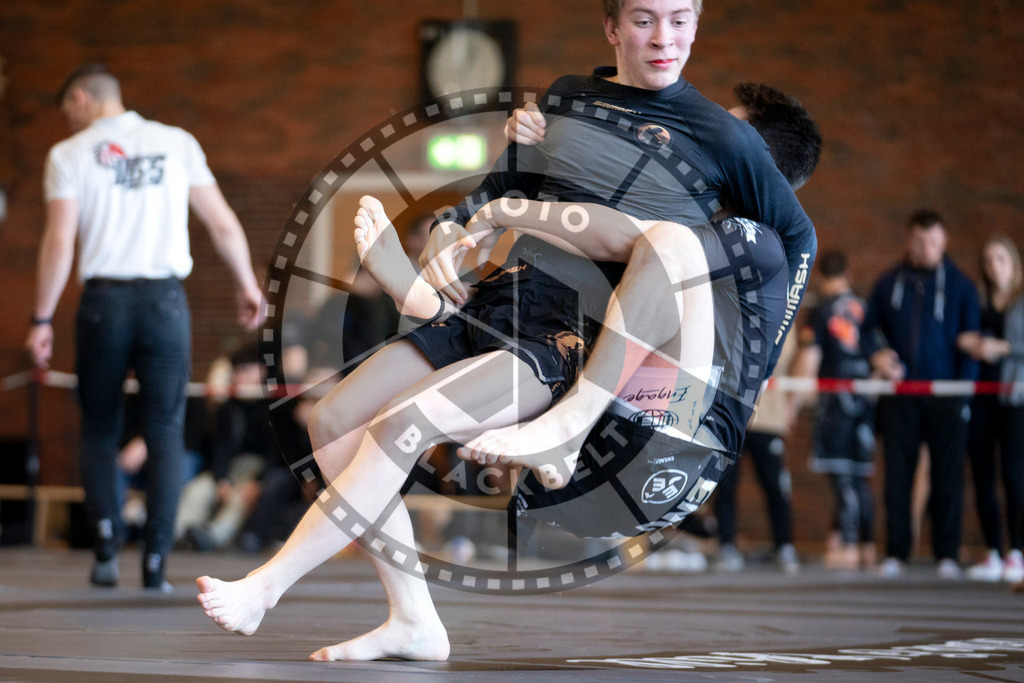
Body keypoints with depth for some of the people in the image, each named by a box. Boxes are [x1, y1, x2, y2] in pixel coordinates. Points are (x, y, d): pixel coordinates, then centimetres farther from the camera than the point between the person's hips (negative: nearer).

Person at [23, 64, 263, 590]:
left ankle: (106, 549, 1)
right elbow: (223, 224, 6)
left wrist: (42, 319, -3)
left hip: (104, 299, -1)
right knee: (165, 433, 5)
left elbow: (60, 242, -7)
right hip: (165, 299, 1)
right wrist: (247, 286, 18)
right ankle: (155, 563, -2)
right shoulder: (177, 143, 7)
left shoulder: (70, 155, 2)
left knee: (99, 430, 13)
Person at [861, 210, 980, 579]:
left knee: (948, 475, -1)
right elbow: (870, 327, 17)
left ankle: (947, 554, 5)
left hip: (945, 397, -1)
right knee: (897, 474, 0)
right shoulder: (889, 283, 10)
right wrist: (877, 353, -5)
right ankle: (896, 553, 6)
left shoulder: (960, 285, 4)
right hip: (899, 396, 2)